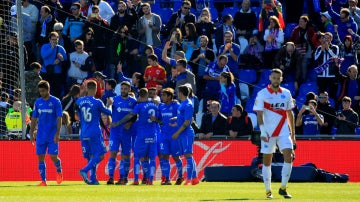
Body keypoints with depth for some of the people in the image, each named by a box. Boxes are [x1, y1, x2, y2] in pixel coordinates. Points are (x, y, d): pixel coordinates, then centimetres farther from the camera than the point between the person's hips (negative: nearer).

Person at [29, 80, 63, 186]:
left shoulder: (56, 101, -4)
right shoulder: (38, 102, 8)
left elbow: (59, 118, -7)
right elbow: (34, 118, 13)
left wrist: (57, 133, -14)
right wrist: (31, 133, 8)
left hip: (52, 135, -4)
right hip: (41, 135, 4)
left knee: (53, 157, -7)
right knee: (40, 157, 0)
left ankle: (59, 171, 24)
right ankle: (43, 180, 6)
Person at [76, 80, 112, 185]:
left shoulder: (79, 101, 4)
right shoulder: (97, 102, -11)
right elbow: (108, 112, 5)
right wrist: (109, 105, 24)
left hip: (83, 133, 6)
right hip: (95, 133, -6)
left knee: (90, 156, 12)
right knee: (99, 156, -2)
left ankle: (93, 179, 7)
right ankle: (84, 170, -21)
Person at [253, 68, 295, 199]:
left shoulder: (286, 94, 7)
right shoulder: (262, 94, -3)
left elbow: (290, 114, 14)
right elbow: (259, 114, -8)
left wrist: (293, 133, 13)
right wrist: (263, 132, -18)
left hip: (283, 131, 2)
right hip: (268, 133, -2)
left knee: (288, 157, -13)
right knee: (267, 161, 2)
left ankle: (283, 188, -4)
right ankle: (268, 191, 13)